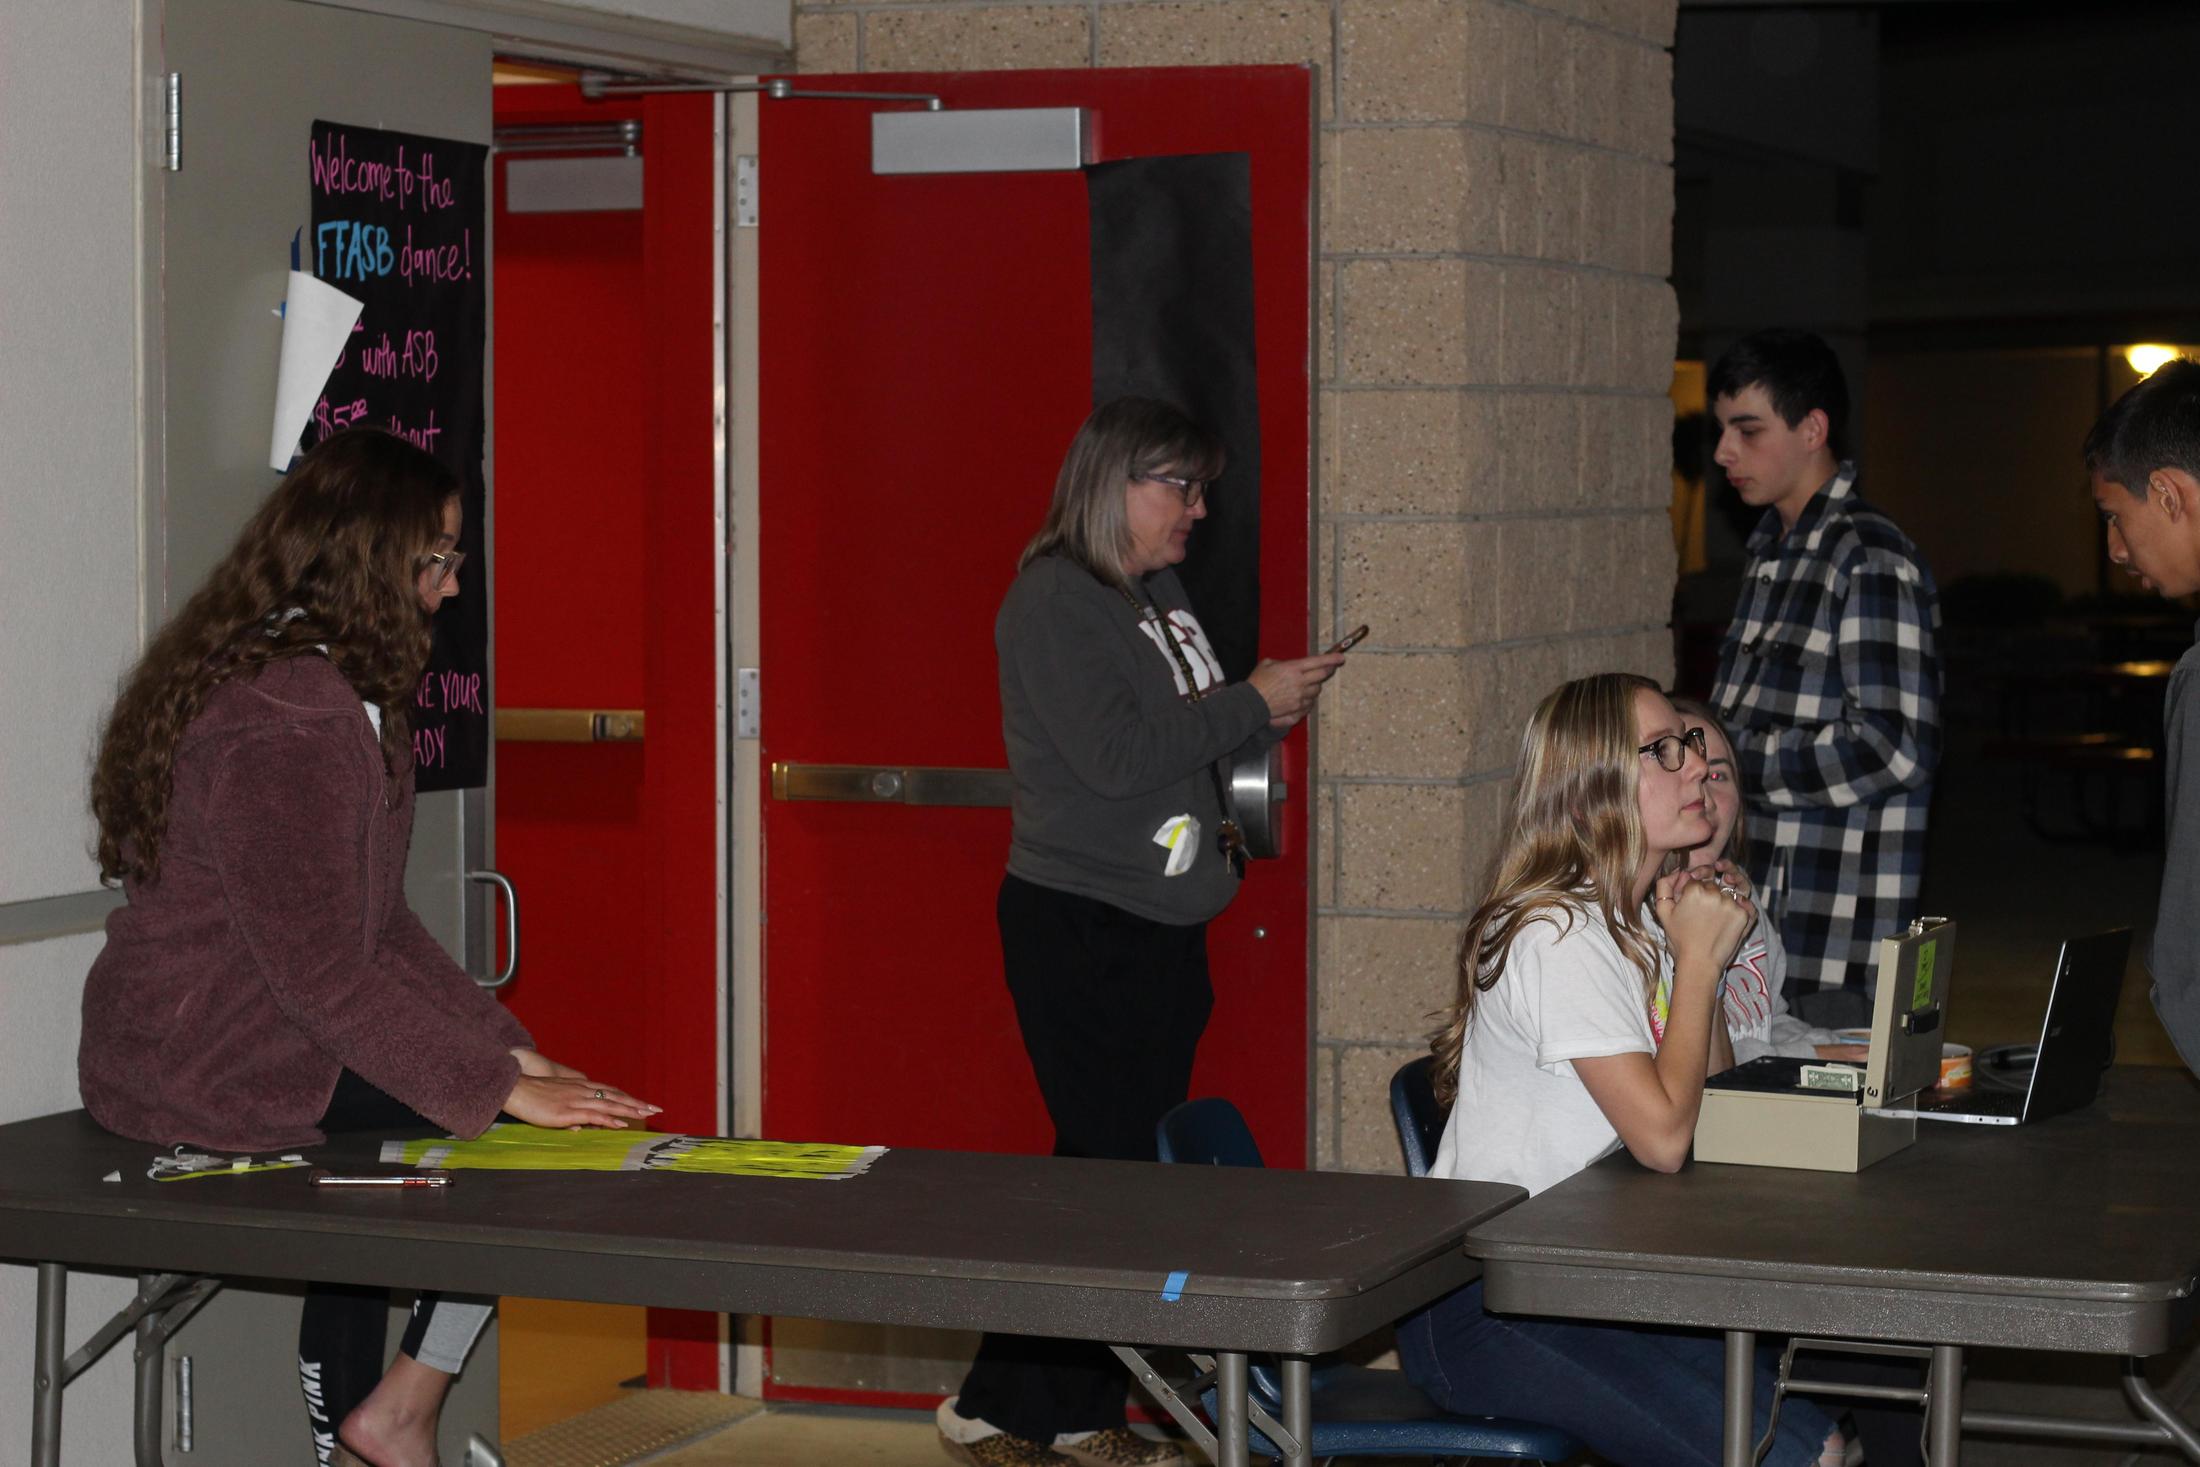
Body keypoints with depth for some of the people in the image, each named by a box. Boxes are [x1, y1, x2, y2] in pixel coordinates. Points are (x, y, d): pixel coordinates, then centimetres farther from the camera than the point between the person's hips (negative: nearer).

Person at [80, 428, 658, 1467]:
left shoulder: (312, 682, 13)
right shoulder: (288, 718, -22)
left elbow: (377, 924, 14)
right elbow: (322, 969, -25)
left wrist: (502, 1044, 5)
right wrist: (503, 1082, -21)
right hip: (218, 1070, -11)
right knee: (530, 1138, -10)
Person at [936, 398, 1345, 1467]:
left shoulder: (1160, 597, 15)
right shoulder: (1054, 600, -12)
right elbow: (1115, 755, -21)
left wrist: (1274, 708, 9)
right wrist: (1251, 705, -14)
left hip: (1162, 928, 9)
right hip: (1078, 929, -9)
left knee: (1143, 1167, 8)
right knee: (1107, 1164, -10)